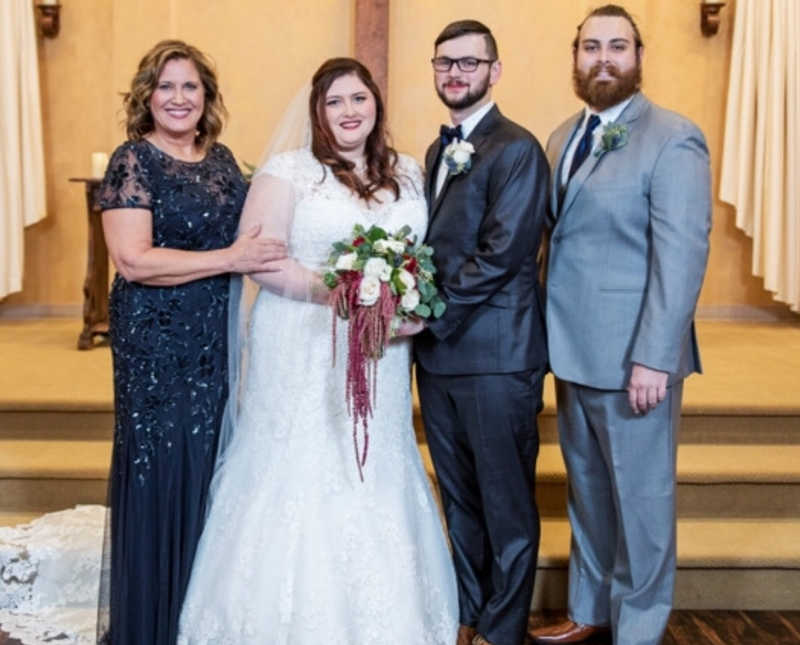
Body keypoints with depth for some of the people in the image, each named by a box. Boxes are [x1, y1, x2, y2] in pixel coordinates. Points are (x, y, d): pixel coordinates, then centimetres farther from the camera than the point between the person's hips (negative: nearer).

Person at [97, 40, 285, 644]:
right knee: (162, 474, 2)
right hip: (158, 343, -6)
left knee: (213, 471, 11)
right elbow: (133, 260, -18)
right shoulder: (133, 162, -8)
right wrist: (230, 259, -18)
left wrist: (269, 252, 3)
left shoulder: (222, 159, 11)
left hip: (220, 342, 6)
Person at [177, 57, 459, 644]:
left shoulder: (409, 174, 11)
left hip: (382, 359, 4)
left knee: (376, 481, 9)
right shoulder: (288, 171, -4)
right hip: (304, 356, -4)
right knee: (302, 481, 2)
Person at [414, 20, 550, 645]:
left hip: (496, 354, -8)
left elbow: (500, 254, -18)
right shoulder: (437, 151, 15)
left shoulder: (516, 149, -10)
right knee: (459, 497, 18)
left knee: (506, 500, 6)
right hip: (439, 352, 8)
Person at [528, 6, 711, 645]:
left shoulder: (672, 140, -11)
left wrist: (654, 359, -20)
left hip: (633, 358, -7)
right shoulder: (564, 138, 11)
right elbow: (559, 240, 11)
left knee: (639, 498, 8)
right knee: (587, 490, 19)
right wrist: (550, 337, 5)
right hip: (574, 350, 7)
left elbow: (681, 256, -17)